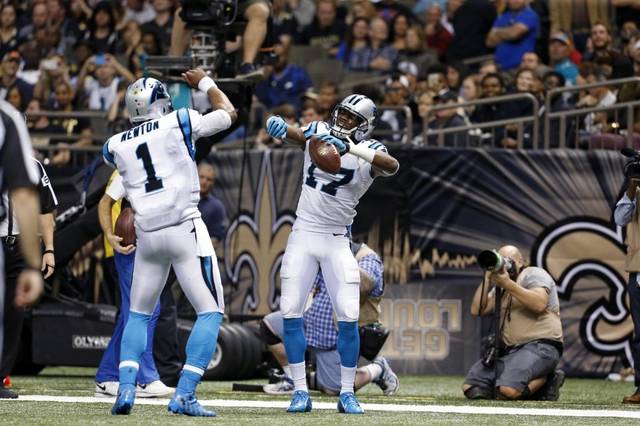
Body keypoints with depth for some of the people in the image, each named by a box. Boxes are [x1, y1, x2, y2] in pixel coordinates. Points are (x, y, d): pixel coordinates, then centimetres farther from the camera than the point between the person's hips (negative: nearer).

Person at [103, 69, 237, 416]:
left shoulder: (116, 147, 8)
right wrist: (204, 83, 28)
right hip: (185, 229, -4)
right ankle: (184, 394, -11)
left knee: (139, 313, 19)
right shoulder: (179, 123, -1)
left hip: (147, 233, 4)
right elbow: (229, 113, 14)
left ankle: (126, 388, 2)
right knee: (210, 312, 1)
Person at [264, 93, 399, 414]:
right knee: (290, 310, -4)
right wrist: (278, 126, -35)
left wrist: (349, 147, -42)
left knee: (348, 317, -7)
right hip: (303, 234, 2)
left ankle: (347, 393, 6)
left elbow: (392, 165, -30)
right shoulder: (318, 132, 2)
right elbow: (294, 134, -10)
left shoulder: (368, 151, -9)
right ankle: (300, 391, 2)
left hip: (337, 242, -2)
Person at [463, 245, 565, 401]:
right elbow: (477, 310, 14)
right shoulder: (501, 288, 25)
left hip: (541, 345, -8)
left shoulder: (534, 274, 2)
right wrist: (487, 279, 5)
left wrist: (508, 284, -19)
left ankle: (546, 380, -3)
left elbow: (539, 304, -18)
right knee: (471, 388, -9)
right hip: (510, 350, 8)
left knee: (507, 390, -32)